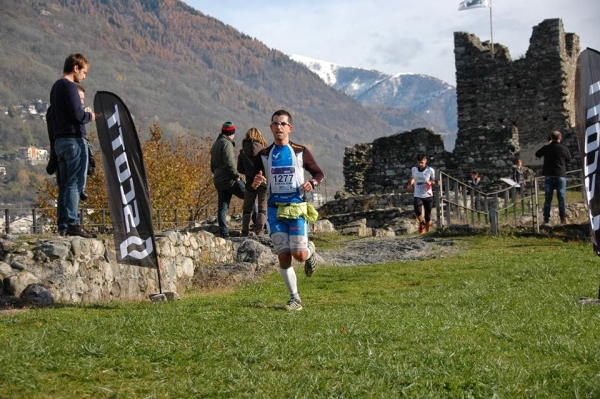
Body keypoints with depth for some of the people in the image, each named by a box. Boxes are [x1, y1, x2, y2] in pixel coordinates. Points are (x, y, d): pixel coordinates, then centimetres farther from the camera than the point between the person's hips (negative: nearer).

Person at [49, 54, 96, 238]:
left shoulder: (56, 86, 19)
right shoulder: (69, 86, -10)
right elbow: (77, 114, -19)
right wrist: (90, 116, 0)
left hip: (60, 140, 9)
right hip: (74, 139, -9)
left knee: (64, 185, 8)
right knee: (75, 183, -10)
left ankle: (63, 225, 8)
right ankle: (72, 223, -13)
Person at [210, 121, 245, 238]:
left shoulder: (215, 144, 20)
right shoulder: (227, 143, -9)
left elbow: (213, 166, 24)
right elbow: (229, 162, -20)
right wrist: (236, 175, -12)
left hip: (218, 180, 9)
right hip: (230, 179, -9)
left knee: (222, 207, 5)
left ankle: (224, 233, 1)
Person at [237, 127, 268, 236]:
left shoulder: (243, 152, 3)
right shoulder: (263, 150, -6)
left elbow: (240, 169, 5)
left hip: (250, 183, 2)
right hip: (263, 182, -2)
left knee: (247, 208, 11)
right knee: (262, 208, 2)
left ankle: (245, 232, 6)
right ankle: (259, 231, -7)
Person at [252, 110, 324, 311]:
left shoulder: (300, 152, 3)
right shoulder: (263, 156, 6)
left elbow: (319, 173, 11)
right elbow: (253, 186, 8)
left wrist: (312, 183, -11)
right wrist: (256, 183, -16)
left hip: (297, 209, -2)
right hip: (275, 210, 2)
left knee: (299, 253, -12)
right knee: (283, 256, -2)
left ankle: (310, 251, 26)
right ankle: (295, 298, 12)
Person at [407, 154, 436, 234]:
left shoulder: (430, 170, -5)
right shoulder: (413, 169, 4)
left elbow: (435, 181, 2)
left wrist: (431, 182, -20)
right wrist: (410, 184, 4)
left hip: (428, 196, -1)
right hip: (417, 196, 1)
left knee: (428, 216, 3)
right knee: (418, 211, -25)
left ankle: (427, 232, 20)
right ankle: (422, 222, 5)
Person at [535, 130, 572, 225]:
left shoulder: (546, 148, -3)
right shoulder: (564, 149, -6)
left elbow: (537, 154, 16)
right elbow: (569, 160, 10)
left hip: (549, 176, 1)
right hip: (561, 176, -1)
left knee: (548, 199, 4)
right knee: (561, 198, 4)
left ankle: (546, 219, 2)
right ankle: (563, 219, 5)